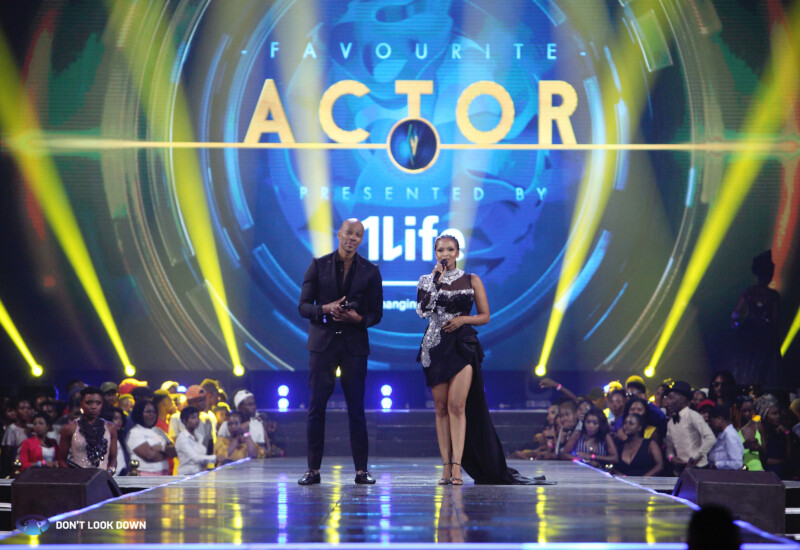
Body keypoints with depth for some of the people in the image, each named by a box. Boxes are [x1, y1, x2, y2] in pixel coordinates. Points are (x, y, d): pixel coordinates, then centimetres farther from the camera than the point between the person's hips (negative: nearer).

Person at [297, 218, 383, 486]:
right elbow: (303, 306, 3)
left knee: (356, 408, 0)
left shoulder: (370, 271, 6)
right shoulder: (319, 265, 5)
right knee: (316, 407, -2)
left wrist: (358, 318, -14)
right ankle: (313, 469, 3)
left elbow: (376, 313, 7)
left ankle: (361, 470, 5)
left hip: (354, 343, 0)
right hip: (322, 342, 0)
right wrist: (325, 309, -16)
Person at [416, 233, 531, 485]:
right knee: (441, 407, 1)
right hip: (436, 346, 2)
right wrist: (435, 280, -7)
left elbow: (485, 316, 8)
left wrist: (463, 319, -9)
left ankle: (457, 465, -18)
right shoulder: (427, 280, 9)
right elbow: (423, 311, -7)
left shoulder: (472, 280, 8)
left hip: (463, 344, -2)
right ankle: (447, 466, 2)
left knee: (457, 405, -13)